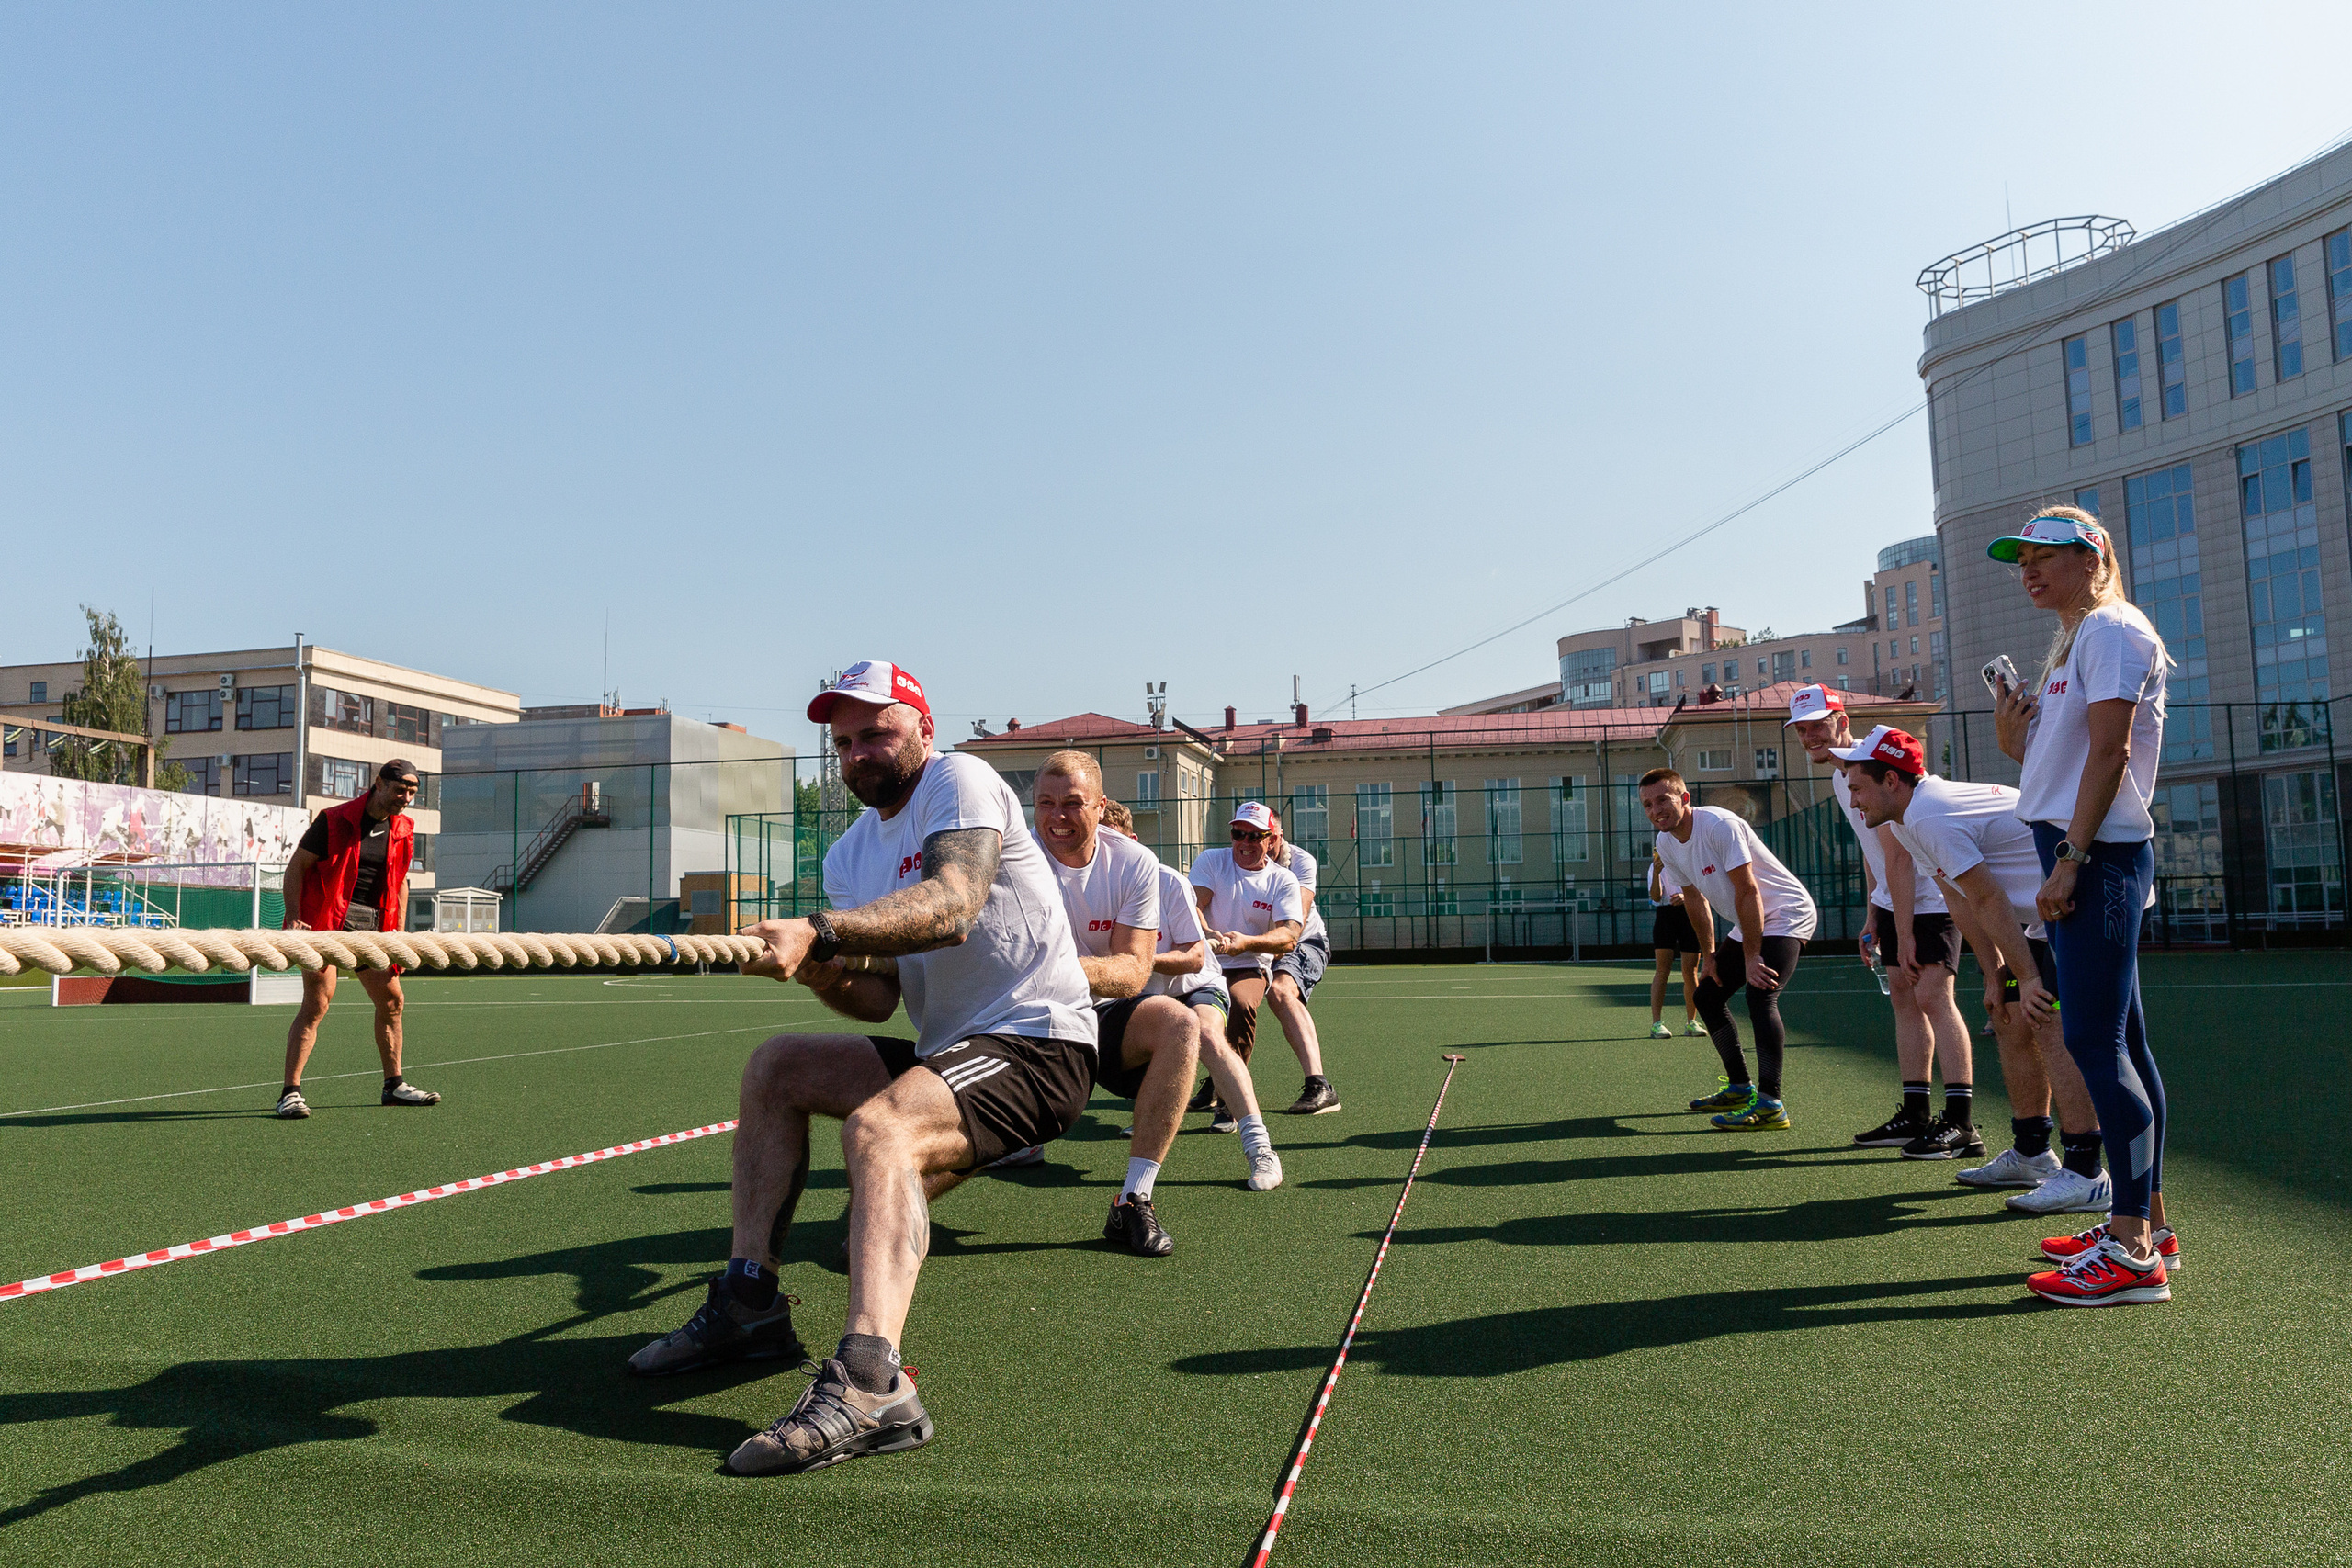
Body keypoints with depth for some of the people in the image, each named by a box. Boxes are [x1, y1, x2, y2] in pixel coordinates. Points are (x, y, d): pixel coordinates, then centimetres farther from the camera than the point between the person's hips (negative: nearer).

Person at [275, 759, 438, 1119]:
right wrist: (294, 918, -18)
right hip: (326, 920, -6)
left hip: (371, 926, 6)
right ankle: (291, 1093, -10)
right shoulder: (333, 820, -8)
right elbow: (295, 867, -7)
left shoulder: (404, 830, 8)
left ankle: (394, 1085, 24)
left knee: (393, 1002, 10)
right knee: (317, 1004, -15)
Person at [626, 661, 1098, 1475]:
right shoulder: (850, 854, 13)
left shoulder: (959, 780, -10)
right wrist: (824, 973, -19)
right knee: (774, 1066, 9)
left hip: (1038, 1047, -9)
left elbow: (952, 906, -30)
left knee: (878, 1125, -32)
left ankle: (870, 1384, -46)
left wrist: (821, 929, -41)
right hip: (945, 1049, 9)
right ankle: (749, 1301, 7)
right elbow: (880, 998, 3)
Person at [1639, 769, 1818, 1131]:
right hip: (1747, 926, 9)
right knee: (1707, 995, 12)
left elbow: (1748, 893, -26)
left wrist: (1751, 958, -25)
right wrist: (1709, 955, 12)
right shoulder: (1666, 843, 0)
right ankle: (1740, 1087, 25)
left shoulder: (1720, 825, -25)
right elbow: (1695, 899, 14)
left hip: (1786, 916, -9)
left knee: (1759, 995, -27)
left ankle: (1770, 1105, -26)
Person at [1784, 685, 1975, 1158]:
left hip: (1932, 897, -10)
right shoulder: (1840, 775, 10)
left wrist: (1904, 935, -23)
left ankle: (1962, 1124, -17)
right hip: (1894, 901, 10)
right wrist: (1873, 921, 18)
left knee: (1931, 995, -17)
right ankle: (1915, 1115, 14)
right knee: (1904, 998, 9)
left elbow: (1898, 858, -23)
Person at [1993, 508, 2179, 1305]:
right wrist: (2015, 739, 4)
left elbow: (2109, 752, -17)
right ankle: (2146, 1224, 20)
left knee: (2096, 1040, -12)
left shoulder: (2113, 629, -7)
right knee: (2117, 1038, 12)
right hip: (2081, 852, 10)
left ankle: (2133, 1254, -9)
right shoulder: (2074, 641, 22)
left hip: (2098, 853, -10)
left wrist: (2070, 860, -21)